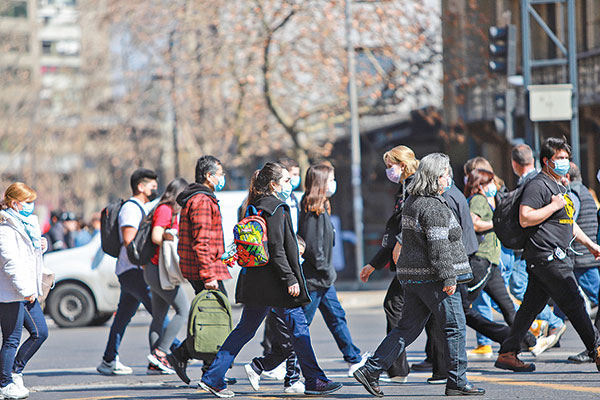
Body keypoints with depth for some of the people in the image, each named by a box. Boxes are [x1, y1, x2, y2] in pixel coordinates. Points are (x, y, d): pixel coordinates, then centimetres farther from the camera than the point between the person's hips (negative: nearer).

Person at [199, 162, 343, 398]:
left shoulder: (258, 208, 16)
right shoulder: (275, 210, -13)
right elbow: (276, 249, -19)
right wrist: (290, 279, -19)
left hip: (255, 281, 9)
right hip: (273, 282, -9)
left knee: (245, 329, 10)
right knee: (298, 327, -1)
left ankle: (212, 378, 7)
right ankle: (314, 381, 4)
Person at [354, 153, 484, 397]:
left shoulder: (411, 202, 15)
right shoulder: (434, 207, -15)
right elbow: (438, 246, -20)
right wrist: (448, 278, -20)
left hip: (412, 275, 9)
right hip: (432, 277, -9)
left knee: (408, 328, 11)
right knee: (455, 327, 0)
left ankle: (370, 370, 6)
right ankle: (457, 382, 2)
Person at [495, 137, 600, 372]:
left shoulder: (559, 187, 23)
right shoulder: (538, 185, -10)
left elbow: (567, 223, 33)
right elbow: (525, 218, -20)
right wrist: (554, 206, -16)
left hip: (556, 255, 10)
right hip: (546, 255, -10)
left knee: (531, 306, 9)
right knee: (573, 302, -9)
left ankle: (507, 354, 11)